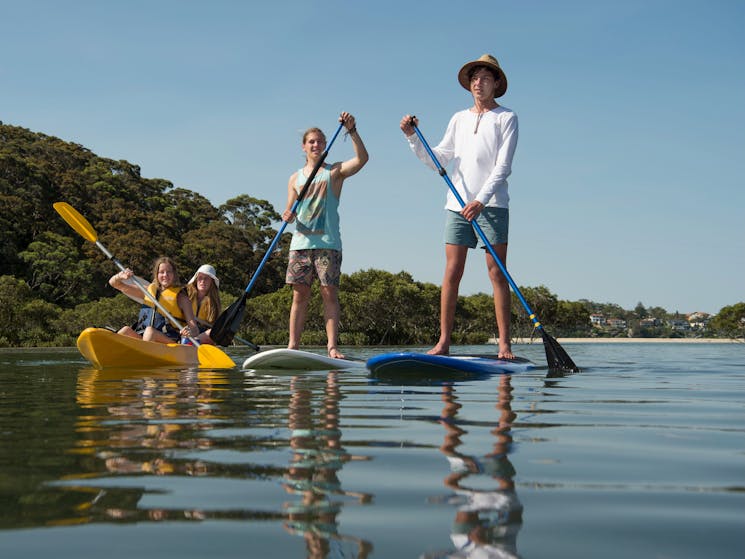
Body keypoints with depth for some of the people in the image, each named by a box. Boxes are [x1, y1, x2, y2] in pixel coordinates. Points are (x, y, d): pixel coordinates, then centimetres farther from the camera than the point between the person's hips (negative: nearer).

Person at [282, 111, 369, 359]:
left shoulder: (335, 171, 6)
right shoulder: (296, 178, 16)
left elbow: (362, 158, -10)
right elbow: (290, 210, 13)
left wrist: (352, 130, -20)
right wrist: (288, 216, -11)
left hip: (328, 243, -2)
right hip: (301, 242, 3)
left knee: (329, 293, -7)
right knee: (300, 294, 1)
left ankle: (332, 347, -8)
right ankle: (293, 345, 2)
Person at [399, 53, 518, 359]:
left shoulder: (506, 118, 4)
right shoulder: (459, 119, 18)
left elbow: (503, 166, -7)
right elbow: (438, 160, 14)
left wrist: (481, 200, -18)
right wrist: (413, 138, 0)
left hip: (492, 205, -4)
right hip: (458, 205, 4)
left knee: (497, 273, -5)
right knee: (452, 273, -1)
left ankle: (504, 344, -3)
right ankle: (443, 342, 1)